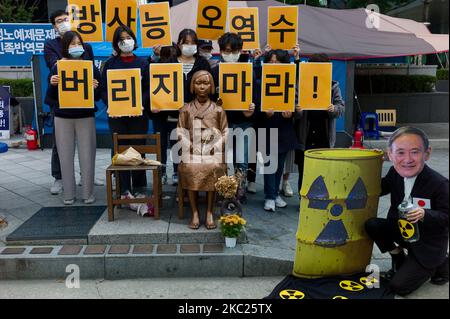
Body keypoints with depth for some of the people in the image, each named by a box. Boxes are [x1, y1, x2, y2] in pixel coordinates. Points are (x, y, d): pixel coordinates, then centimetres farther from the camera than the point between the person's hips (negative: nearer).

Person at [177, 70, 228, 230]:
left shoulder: (218, 110, 12)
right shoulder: (185, 109, 13)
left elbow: (225, 132, 9)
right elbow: (181, 131, 10)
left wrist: (215, 146, -6)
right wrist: (189, 147, -6)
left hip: (213, 151, 0)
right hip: (191, 150, 1)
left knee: (214, 168, -31)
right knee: (190, 168, -30)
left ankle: (210, 212, -17)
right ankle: (195, 212, -17)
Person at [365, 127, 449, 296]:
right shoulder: (395, 173, -10)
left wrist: (424, 215, -38)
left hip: (429, 244, -5)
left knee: (398, 287, -7)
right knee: (371, 225, -19)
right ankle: (398, 258, 6)